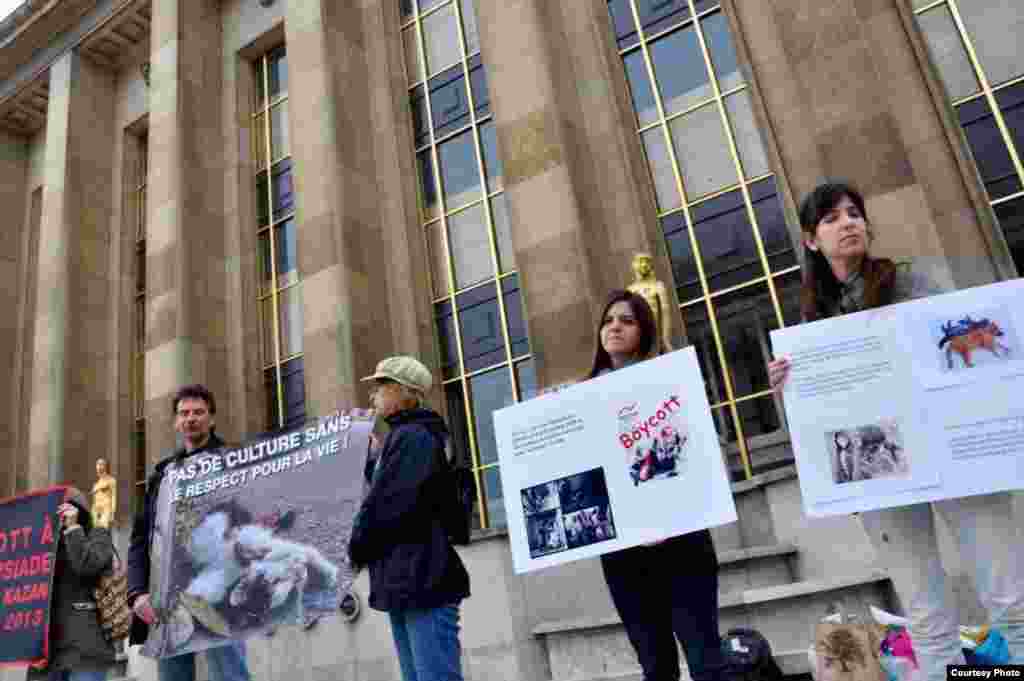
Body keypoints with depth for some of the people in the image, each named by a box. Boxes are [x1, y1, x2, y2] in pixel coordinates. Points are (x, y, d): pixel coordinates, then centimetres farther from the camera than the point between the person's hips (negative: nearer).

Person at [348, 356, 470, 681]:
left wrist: (357, 550, -3)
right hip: (406, 582, 10)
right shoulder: (402, 437, 20)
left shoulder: (412, 436, -10)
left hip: (423, 580, -10)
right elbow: (384, 493, 20)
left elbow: (386, 503, -15)